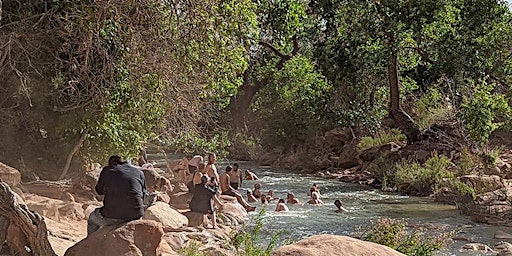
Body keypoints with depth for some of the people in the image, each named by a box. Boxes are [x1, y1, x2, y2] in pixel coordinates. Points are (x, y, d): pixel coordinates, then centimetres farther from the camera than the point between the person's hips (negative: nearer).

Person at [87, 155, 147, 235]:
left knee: (92, 220, 29)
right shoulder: (139, 172, 10)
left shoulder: (107, 171, 4)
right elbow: (144, 193, 16)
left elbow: (99, 190, 17)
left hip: (113, 217, -3)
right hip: (136, 215, 3)